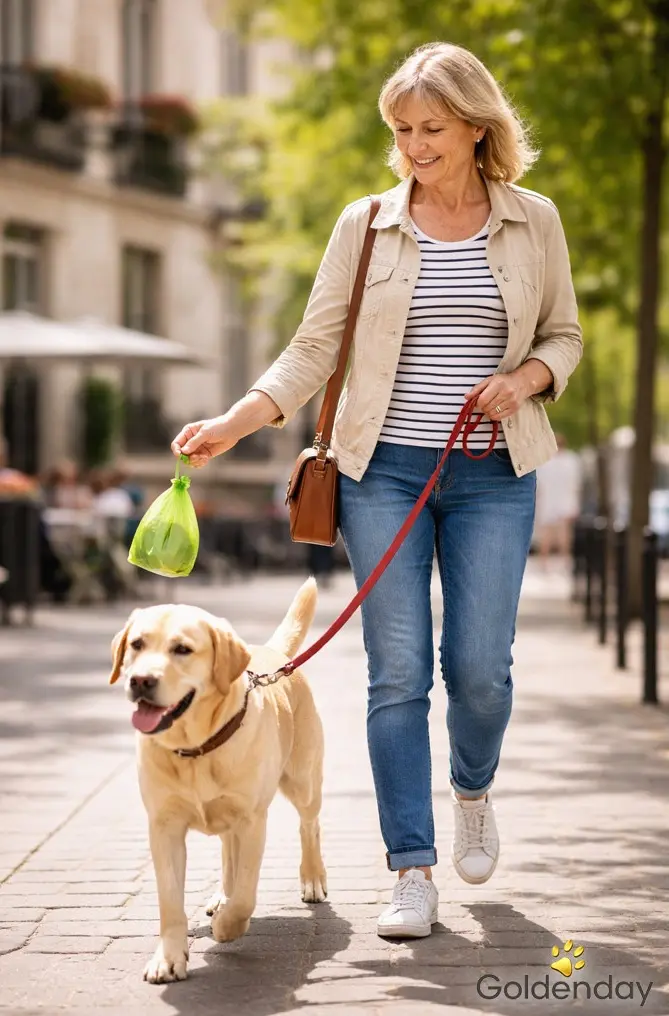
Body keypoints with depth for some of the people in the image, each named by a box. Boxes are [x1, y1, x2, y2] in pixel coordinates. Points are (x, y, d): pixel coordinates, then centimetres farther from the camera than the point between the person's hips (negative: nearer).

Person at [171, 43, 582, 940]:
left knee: (479, 665, -4)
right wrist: (230, 425, -11)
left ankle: (473, 790, 30)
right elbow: (314, 350, 1)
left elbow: (564, 335, 13)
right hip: (384, 470, 0)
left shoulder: (534, 223, 4)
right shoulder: (366, 225, 2)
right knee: (397, 671, -3)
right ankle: (413, 874, 3)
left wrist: (523, 378, -9)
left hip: (493, 475, 0)